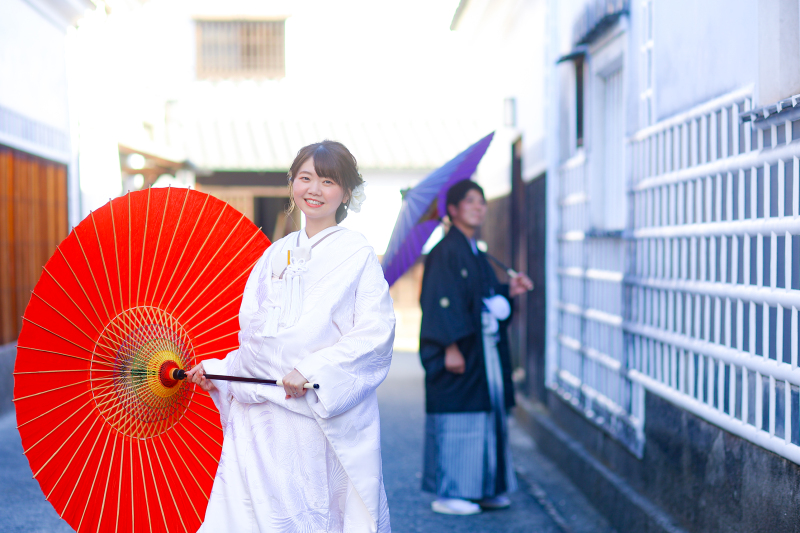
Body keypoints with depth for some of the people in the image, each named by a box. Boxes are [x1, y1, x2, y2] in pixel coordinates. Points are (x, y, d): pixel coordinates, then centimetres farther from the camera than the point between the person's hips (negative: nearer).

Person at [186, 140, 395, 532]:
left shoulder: (358, 255, -2)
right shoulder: (275, 254, 15)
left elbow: (375, 331, -13)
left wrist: (313, 371, -20)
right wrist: (217, 370, 10)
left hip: (321, 417, -4)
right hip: (259, 413, 5)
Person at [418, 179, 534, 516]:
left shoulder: (475, 254, 16)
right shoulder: (446, 252, -11)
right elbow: (440, 301, -17)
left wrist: (510, 291, 7)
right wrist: (450, 346, -21)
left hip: (485, 349, 9)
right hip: (460, 351, -9)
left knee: (487, 417, 11)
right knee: (457, 419, -5)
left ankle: (483, 488, 20)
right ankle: (447, 494, 3)